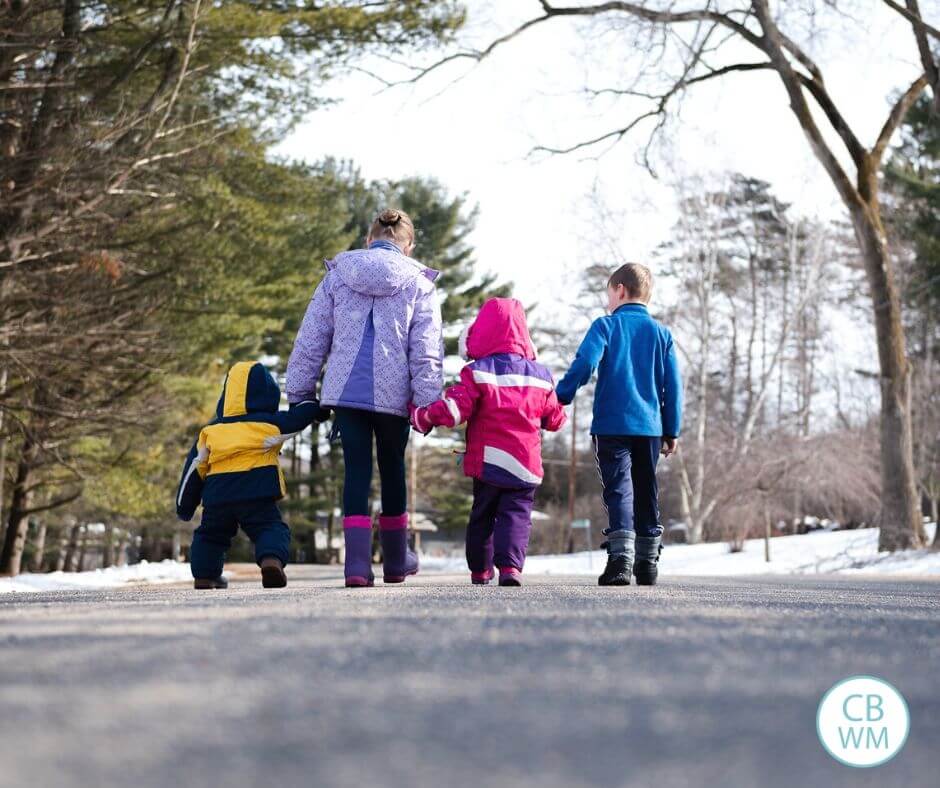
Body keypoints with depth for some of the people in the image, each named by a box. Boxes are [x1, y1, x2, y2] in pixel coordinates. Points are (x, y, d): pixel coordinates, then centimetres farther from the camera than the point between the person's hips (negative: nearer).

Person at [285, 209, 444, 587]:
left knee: (357, 469, 3)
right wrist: (428, 402, -3)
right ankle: (395, 559, 28)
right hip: (393, 394, 0)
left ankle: (358, 563, -11)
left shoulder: (337, 275, 9)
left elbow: (310, 340, 8)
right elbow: (426, 351, -2)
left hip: (345, 390, 1)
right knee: (392, 468, 17)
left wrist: (299, 393, 13)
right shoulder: (419, 283, 4)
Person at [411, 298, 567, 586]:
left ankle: (480, 570, 23)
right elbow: (555, 419, 10)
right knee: (517, 514, 1)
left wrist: (421, 417, -2)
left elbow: (453, 410, -17)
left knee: (482, 515, 15)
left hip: (487, 462, -1)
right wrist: (560, 415, 34)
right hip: (526, 465, 1)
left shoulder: (477, 372, -9)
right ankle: (511, 565, -20)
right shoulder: (541, 376, 2)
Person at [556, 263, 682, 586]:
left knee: (619, 489, -6)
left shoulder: (605, 326, 0)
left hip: (611, 424, -4)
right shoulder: (661, 333, 11)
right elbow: (673, 386, 9)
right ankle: (648, 562, 17)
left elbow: (584, 364, -14)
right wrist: (672, 431, 14)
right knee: (647, 492, 14)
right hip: (650, 426, 4)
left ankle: (621, 557, -21)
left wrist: (559, 398, -7)